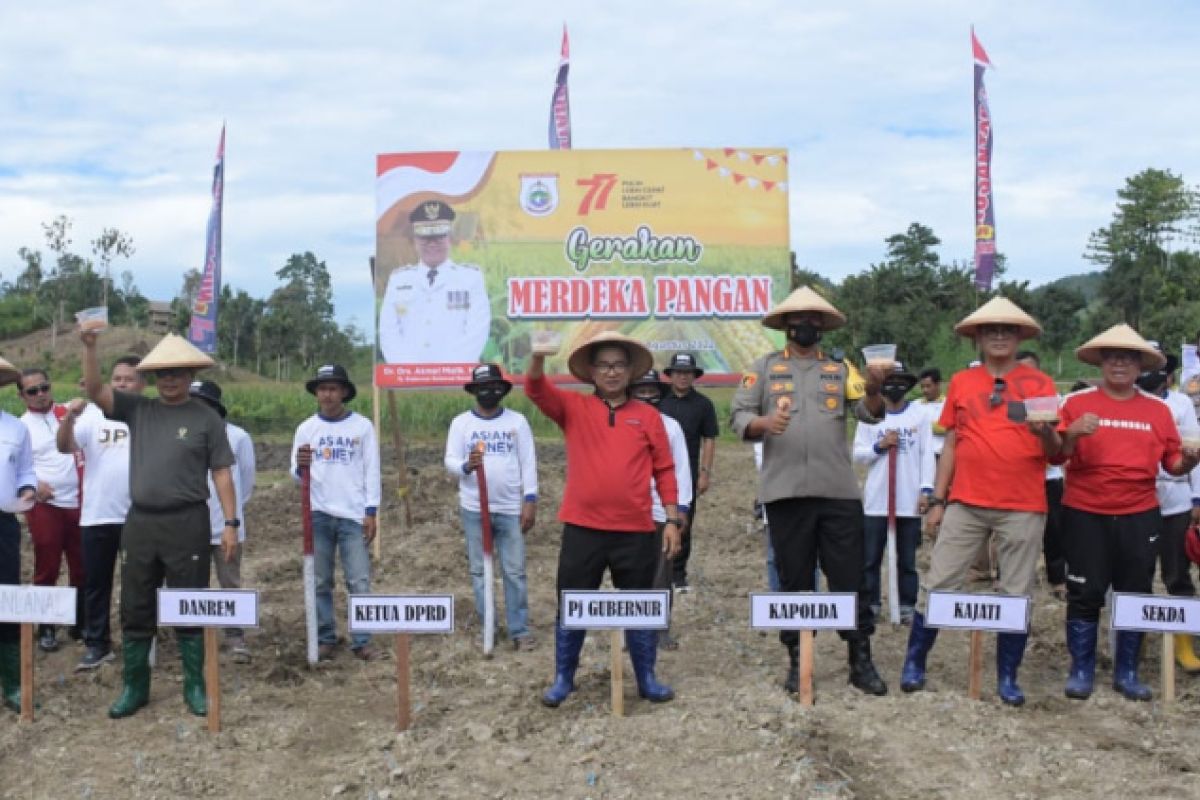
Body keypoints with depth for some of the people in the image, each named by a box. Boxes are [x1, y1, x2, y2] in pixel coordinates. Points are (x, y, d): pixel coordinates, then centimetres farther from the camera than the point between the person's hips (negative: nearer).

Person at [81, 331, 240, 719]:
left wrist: (231, 522, -7)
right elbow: (95, 390, -2)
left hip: (187, 523, -3)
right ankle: (134, 687, 23)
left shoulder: (206, 418, -2)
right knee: (136, 610, 11)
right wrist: (90, 348, -16)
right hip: (139, 523, 4)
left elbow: (222, 473, -2)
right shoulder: (137, 409, 7)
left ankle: (195, 686, 16)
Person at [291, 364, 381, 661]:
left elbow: (372, 471, 1)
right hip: (317, 515, 2)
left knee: (360, 581, -3)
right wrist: (301, 466, -19)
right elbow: (297, 475, 5)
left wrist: (371, 512, -4)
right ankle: (325, 639, 16)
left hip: (354, 515, -2)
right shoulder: (306, 428, 6)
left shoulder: (362, 426, 1)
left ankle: (361, 641, 4)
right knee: (320, 582, 7)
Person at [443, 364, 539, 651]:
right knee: (479, 570, 7)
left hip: (511, 509, -1)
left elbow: (528, 463, 2)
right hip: (474, 509, 1)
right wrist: (466, 466, -26)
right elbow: (450, 461, -3)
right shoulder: (461, 422, 3)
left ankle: (520, 631, 4)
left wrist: (530, 501, -5)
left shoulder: (517, 421, 3)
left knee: (515, 571, 0)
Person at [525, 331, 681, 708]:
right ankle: (563, 679, 22)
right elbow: (536, 390, -13)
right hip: (582, 529, 0)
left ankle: (647, 679, 24)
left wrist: (673, 520, 1)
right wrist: (538, 358, -34)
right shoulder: (573, 407, 4)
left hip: (635, 531, 1)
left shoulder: (648, 416, 6)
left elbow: (664, 471, 7)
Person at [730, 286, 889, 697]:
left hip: (839, 491, 1)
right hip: (786, 492, -1)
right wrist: (764, 423, -19)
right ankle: (797, 661, 18)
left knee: (850, 580, 3)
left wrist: (873, 390, -21)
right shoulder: (765, 367, 8)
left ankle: (861, 661, 13)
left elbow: (870, 413, 1)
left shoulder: (841, 368, 12)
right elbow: (738, 417, 2)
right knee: (794, 581, 8)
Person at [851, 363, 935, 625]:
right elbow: (857, 455, 4)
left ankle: (907, 607, 14)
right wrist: (880, 446, -12)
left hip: (910, 500, -1)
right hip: (876, 500, 1)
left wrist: (926, 490, -7)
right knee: (870, 558, 5)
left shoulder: (919, 414, 4)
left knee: (907, 559, 7)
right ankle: (870, 604, 14)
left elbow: (927, 454, 0)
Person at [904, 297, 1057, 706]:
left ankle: (1008, 677, 18)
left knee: (1017, 594, 5)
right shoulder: (961, 382, 7)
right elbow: (950, 444, 9)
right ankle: (914, 662, 16)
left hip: (1023, 508, -1)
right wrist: (937, 500, 6)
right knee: (937, 584, 2)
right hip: (965, 504, 1)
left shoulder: (1040, 384, 2)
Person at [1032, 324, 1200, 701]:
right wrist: (1071, 433, -24)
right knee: (1085, 593, 1)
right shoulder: (1078, 402, -1)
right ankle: (1081, 670, 14)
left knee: (1136, 594, 8)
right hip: (1085, 514, -2)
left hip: (1140, 515, 3)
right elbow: (1057, 456, -5)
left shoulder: (1158, 409, 6)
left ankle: (1127, 672, 21)